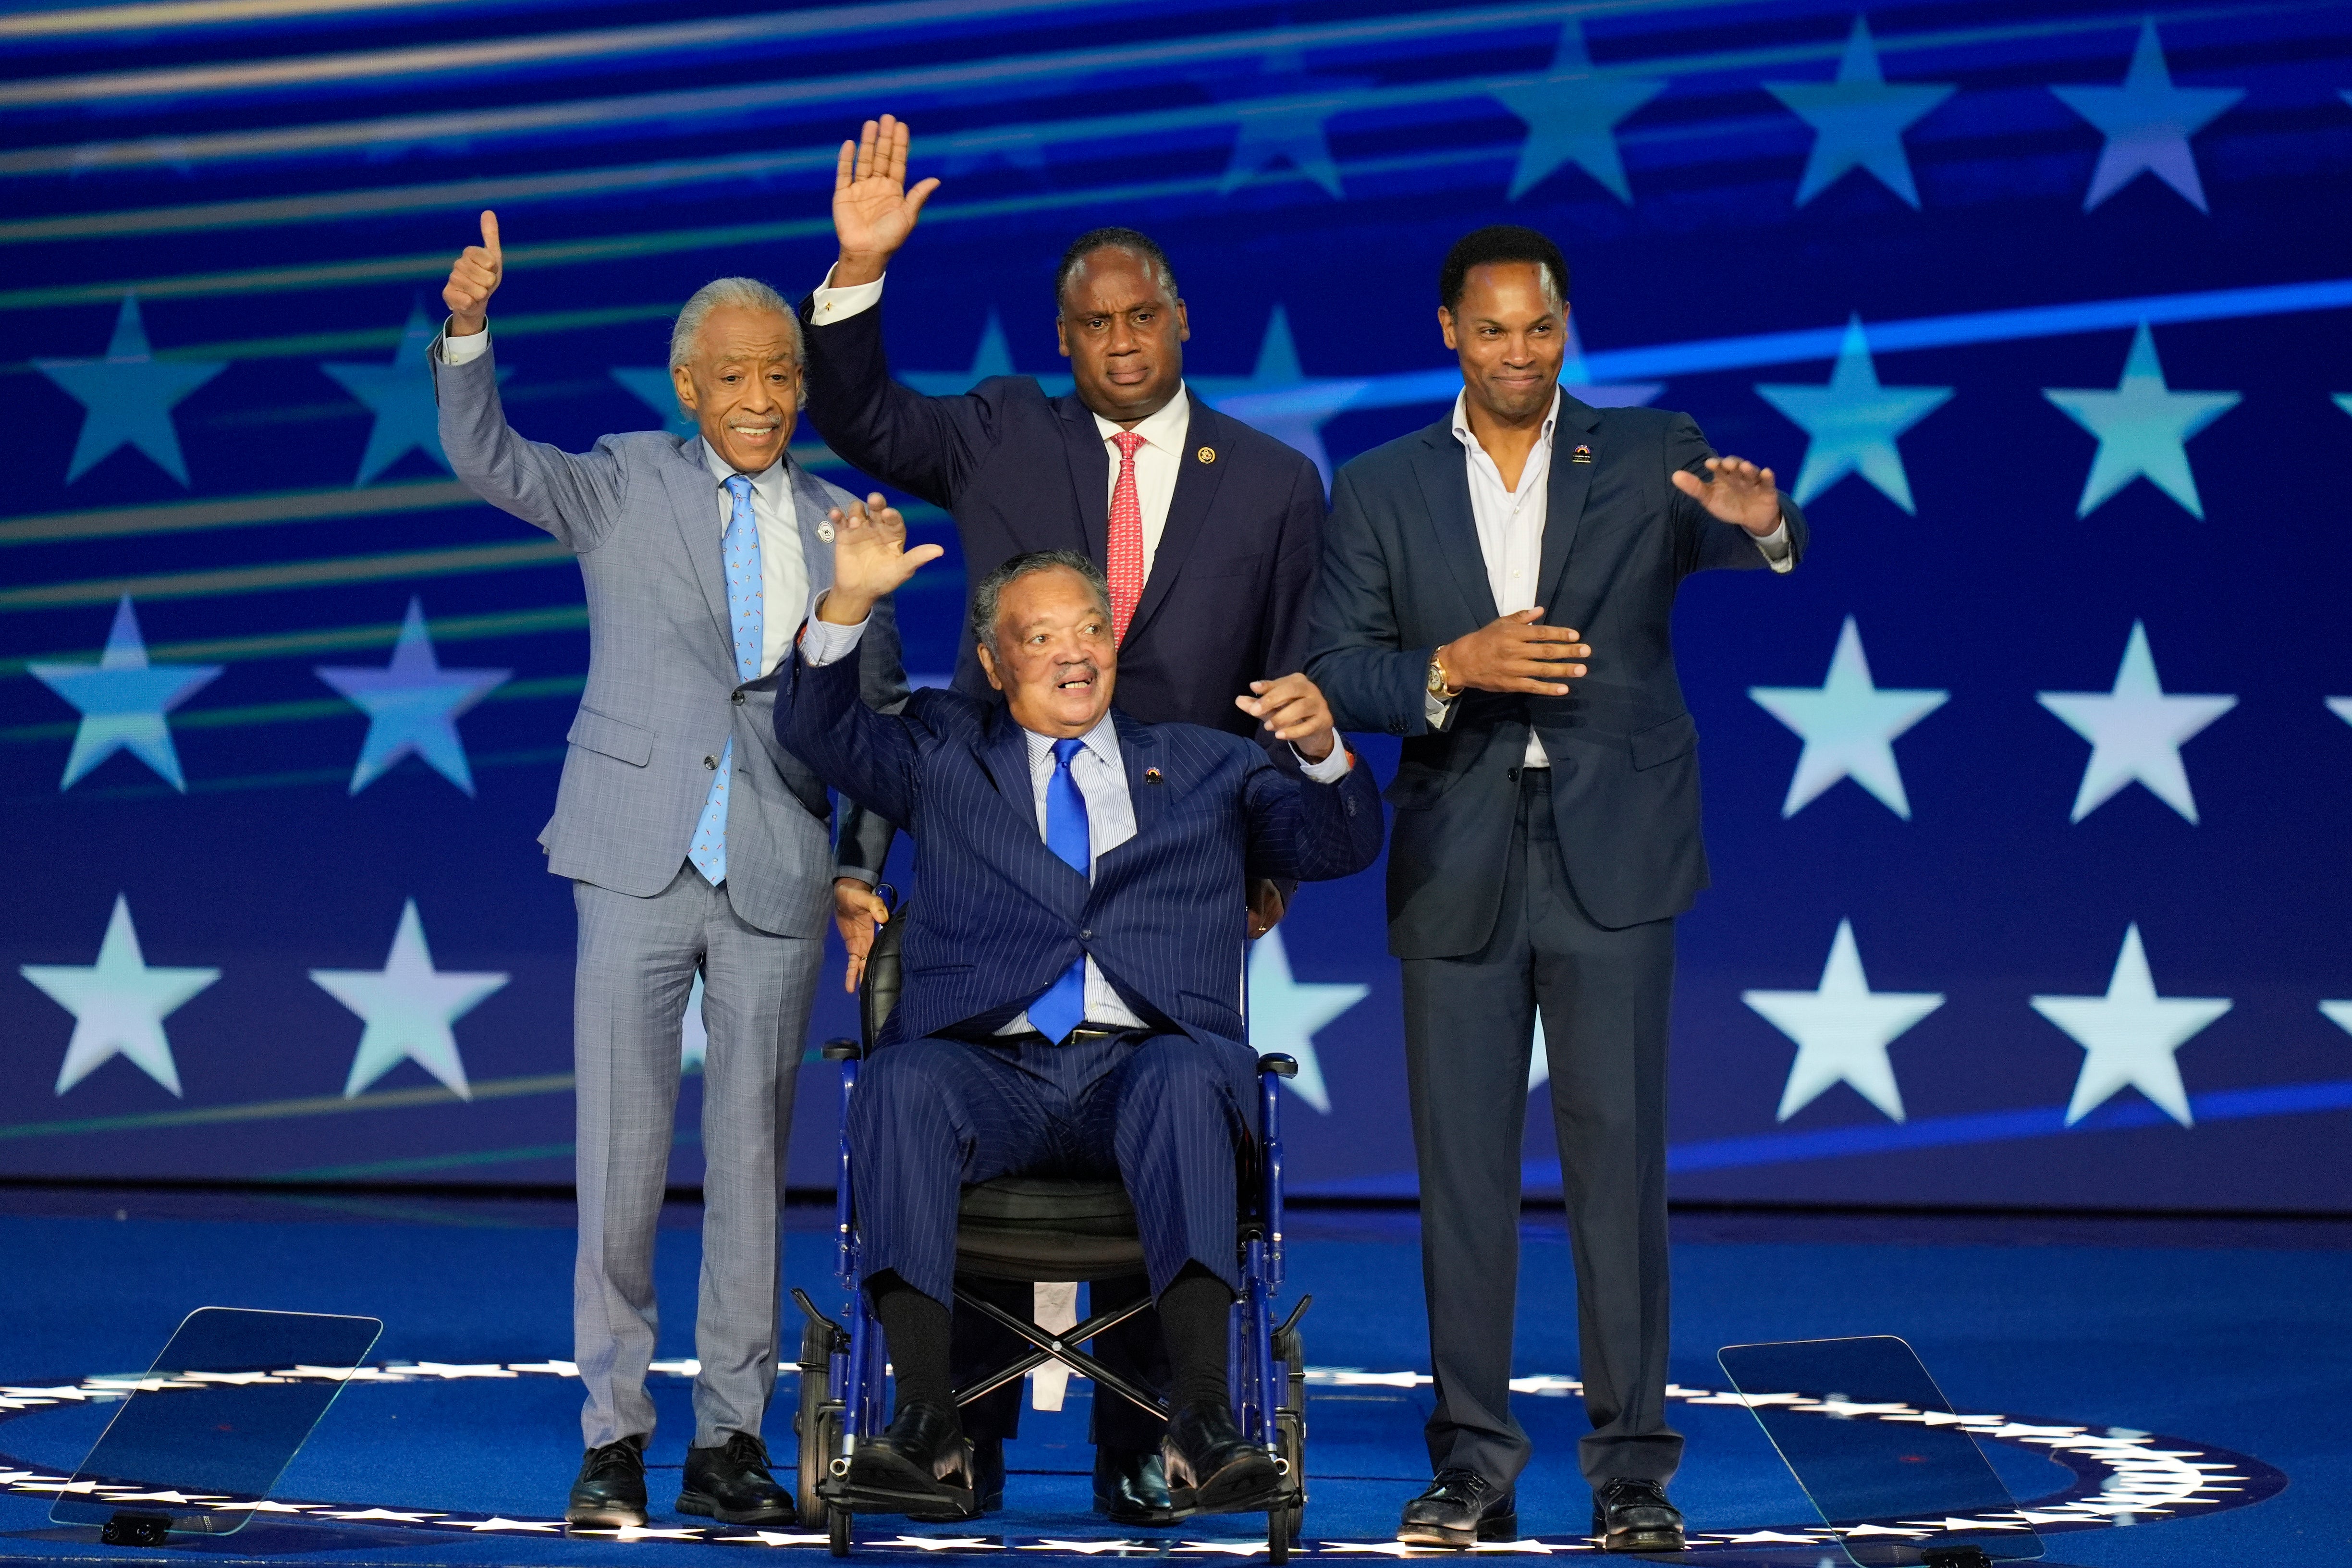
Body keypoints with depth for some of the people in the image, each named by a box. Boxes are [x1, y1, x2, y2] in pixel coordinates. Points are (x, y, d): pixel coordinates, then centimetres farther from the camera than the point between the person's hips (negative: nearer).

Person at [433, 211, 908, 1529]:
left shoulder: (843, 526, 10)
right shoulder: (627, 486, 5)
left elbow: (880, 711, 16)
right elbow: (489, 461, -10)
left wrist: (865, 866, 8)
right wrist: (468, 331, -27)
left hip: (778, 877, 2)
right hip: (640, 862, -2)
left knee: (752, 1159, 5)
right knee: (620, 1152, -1)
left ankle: (732, 1440, 12)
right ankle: (615, 1435, 6)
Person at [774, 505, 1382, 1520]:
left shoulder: (1207, 769, 25)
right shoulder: (943, 756, 26)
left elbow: (1340, 847, 14)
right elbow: (818, 731, 12)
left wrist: (1322, 749, -8)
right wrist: (849, 602, -5)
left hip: (1147, 1064, 0)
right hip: (989, 1070, 0)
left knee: (1187, 1078, -36)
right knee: (902, 1082, -34)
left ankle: (1201, 1426, -43)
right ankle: (927, 1427, -37)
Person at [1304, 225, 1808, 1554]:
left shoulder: (1647, 458, 3)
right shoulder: (1382, 489, 8)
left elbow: (1728, 542, -16)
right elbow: (1335, 669, 2)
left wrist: (1761, 522, -39)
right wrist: (1452, 670, -16)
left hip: (1611, 852, -2)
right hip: (1457, 864, 2)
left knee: (1619, 1154, -4)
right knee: (1463, 1165, 4)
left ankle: (1633, 1467, 1)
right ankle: (1475, 1468, 12)